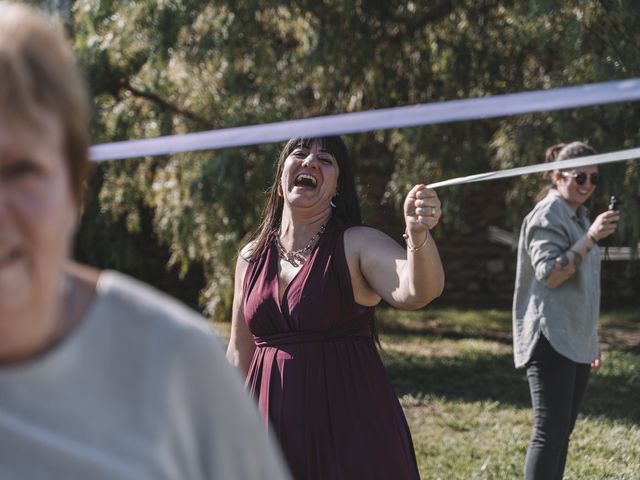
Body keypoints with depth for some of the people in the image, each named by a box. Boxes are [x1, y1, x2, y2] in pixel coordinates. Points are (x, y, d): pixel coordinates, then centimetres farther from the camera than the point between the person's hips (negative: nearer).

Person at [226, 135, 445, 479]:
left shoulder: (358, 245, -6)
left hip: (349, 428, -4)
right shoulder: (251, 257, 8)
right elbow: (240, 356, 14)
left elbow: (416, 292, -26)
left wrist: (418, 234, -44)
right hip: (272, 428, 4)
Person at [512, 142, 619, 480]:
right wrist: (591, 238, -27)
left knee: (562, 430, 10)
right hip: (551, 338, -9)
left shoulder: (578, 216, 18)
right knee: (551, 431, -14)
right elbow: (549, 274, -21)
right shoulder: (548, 215, -9)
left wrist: (591, 339, 24)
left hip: (575, 342, 9)